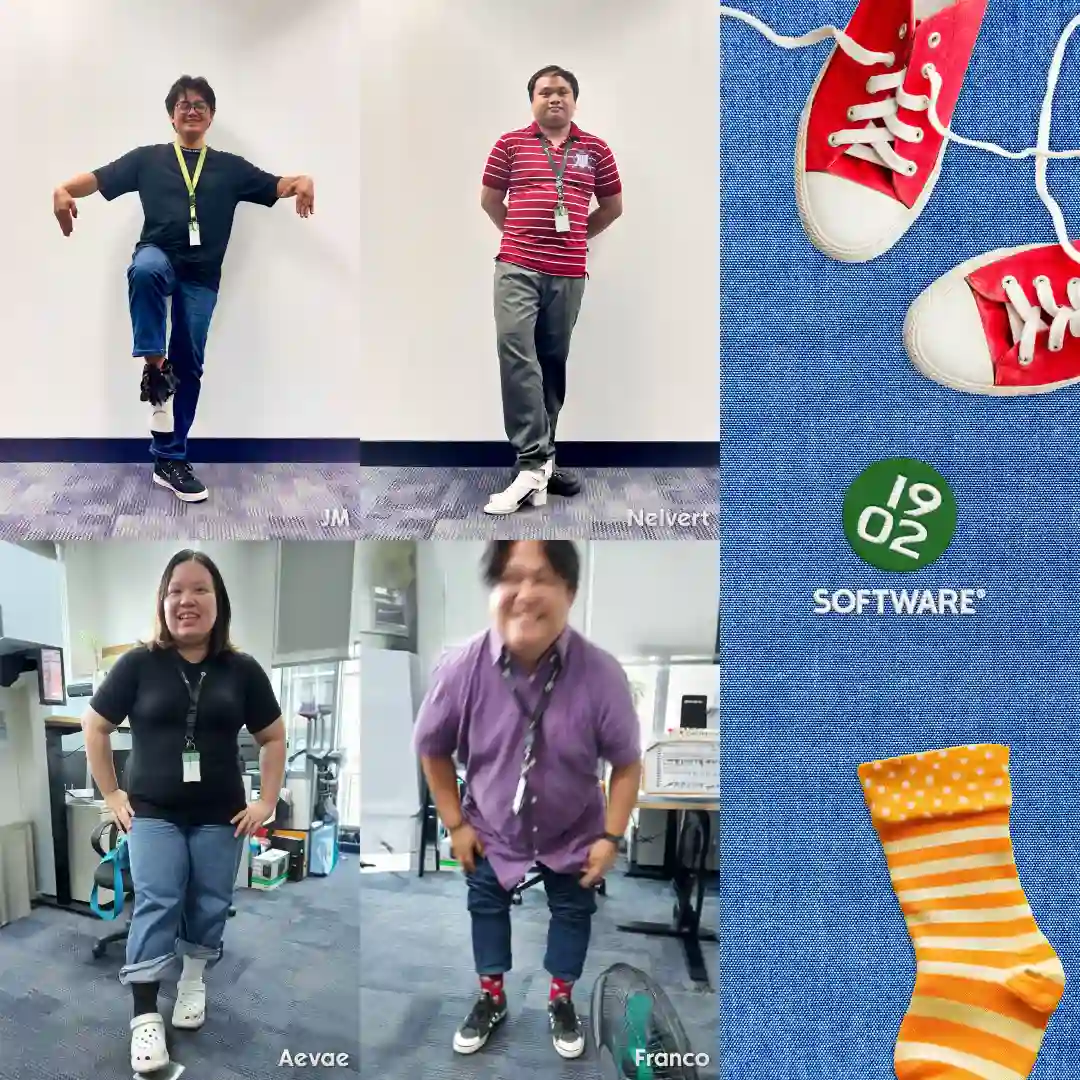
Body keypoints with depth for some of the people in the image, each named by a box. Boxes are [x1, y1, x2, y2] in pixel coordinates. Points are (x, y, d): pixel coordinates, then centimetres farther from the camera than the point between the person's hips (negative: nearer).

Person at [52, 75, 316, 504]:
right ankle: (154, 365, -28)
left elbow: (276, 186, 8)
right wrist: (64, 189, -18)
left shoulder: (230, 166, 17)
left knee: (188, 365, -1)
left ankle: (170, 460, 6)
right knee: (144, 270, -41)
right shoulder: (148, 158, 14)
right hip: (159, 254, -1)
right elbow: (98, 179, 4)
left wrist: (303, 182, -16)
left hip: (201, 274, 2)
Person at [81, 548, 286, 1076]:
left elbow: (273, 737, 6)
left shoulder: (242, 669, -3)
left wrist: (267, 801, 0)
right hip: (153, 813, -1)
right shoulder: (138, 664, -7)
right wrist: (111, 795, 1)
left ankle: (193, 979, 36)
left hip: (220, 817, 2)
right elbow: (95, 726, 3)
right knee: (155, 905, -8)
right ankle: (145, 1018, -1)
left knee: (209, 907, 11)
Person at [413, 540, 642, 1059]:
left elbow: (627, 763, -16)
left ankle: (561, 1001, 48)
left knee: (573, 912, 20)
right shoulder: (461, 669, -30)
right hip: (491, 830, 1)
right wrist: (456, 824, -5)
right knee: (486, 908, 21)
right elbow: (432, 749, -10)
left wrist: (611, 837, -14)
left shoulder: (601, 674, -32)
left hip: (573, 833, 0)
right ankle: (491, 1000, 48)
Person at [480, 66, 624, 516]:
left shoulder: (595, 149, 11)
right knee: (516, 352, -18)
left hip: (568, 272, 2)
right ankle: (534, 464, -20)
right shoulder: (510, 144, 8)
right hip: (517, 267, -2)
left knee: (553, 362, 6)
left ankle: (538, 458, 16)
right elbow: (489, 199, 17)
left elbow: (613, 206, 21)